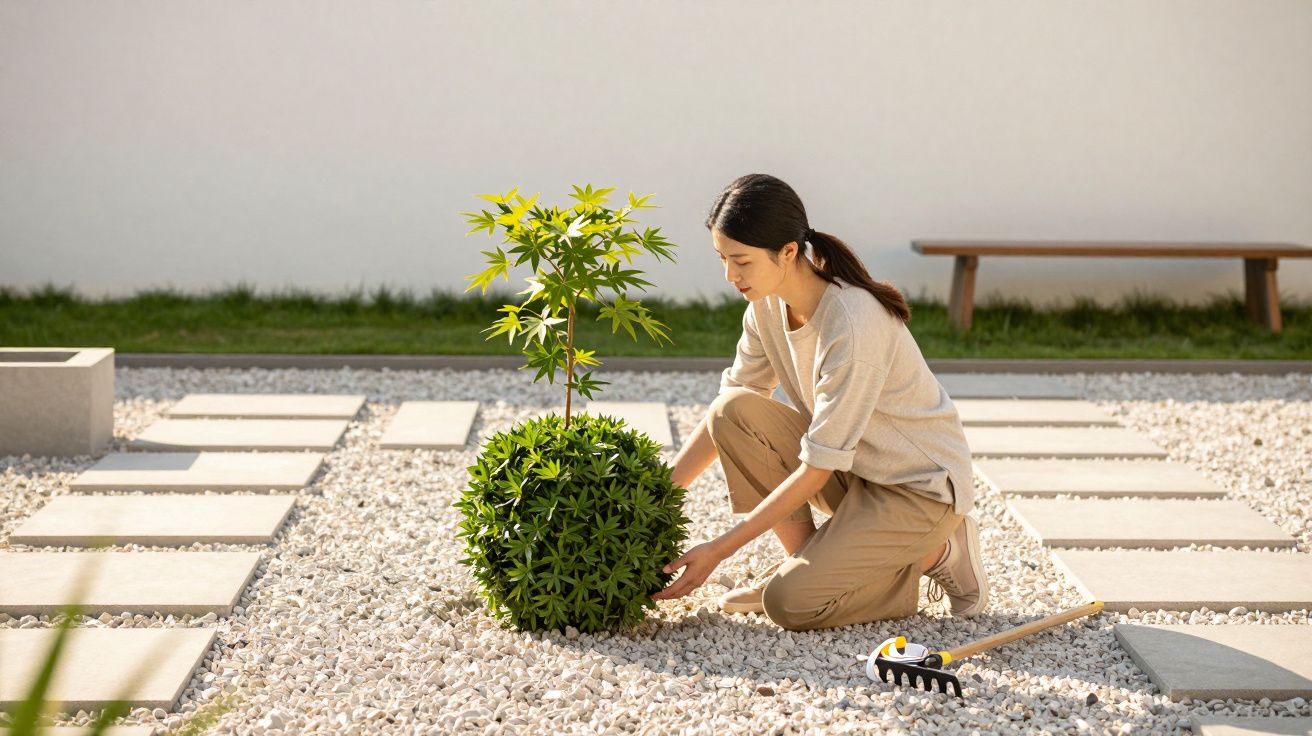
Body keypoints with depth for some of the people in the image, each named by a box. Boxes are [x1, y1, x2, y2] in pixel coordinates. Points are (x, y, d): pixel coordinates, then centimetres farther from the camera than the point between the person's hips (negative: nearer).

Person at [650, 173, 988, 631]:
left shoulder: (853, 327, -30)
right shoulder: (768, 303, -6)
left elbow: (817, 468, -27)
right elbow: (727, 408, 4)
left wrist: (718, 551, -25)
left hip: (921, 488, -7)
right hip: (850, 470, 7)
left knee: (792, 603, -22)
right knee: (734, 411, -16)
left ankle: (936, 554, 0)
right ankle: (805, 558, -3)